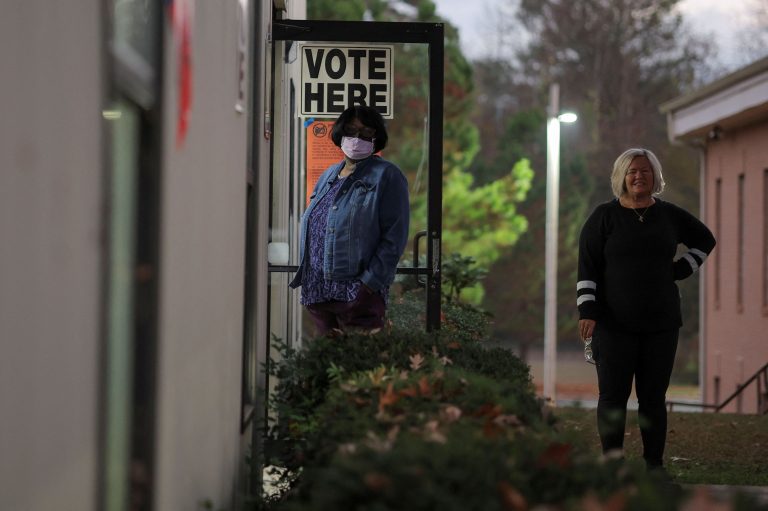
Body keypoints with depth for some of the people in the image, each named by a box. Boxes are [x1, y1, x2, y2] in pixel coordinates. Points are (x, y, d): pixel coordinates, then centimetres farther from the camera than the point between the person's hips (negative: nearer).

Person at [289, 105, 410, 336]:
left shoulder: (386, 176, -2)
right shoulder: (329, 175, 18)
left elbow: (394, 237, -10)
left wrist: (370, 281, -17)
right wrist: (306, 278, 12)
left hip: (357, 292, -6)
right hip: (316, 292, 6)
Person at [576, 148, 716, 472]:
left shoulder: (669, 216, 8)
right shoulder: (604, 217, 0)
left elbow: (705, 239, 25)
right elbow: (587, 267, -2)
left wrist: (681, 270, 11)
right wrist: (587, 311, -11)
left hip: (660, 323, 2)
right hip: (614, 324, -2)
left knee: (653, 396, 4)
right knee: (613, 395, -3)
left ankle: (654, 463, 10)